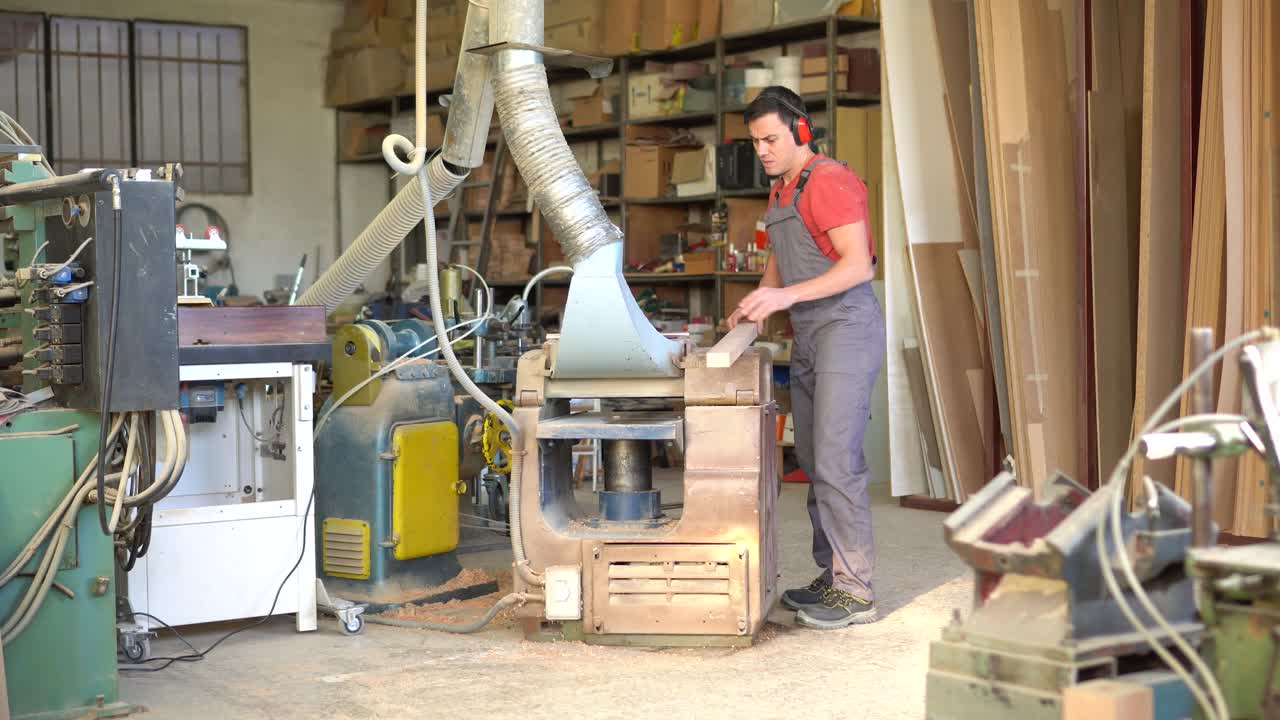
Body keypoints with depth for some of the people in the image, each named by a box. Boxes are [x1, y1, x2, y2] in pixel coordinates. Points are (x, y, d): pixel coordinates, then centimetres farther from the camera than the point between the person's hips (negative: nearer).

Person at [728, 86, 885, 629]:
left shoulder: (830, 182, -10)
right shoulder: (780, 193, 19)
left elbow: (858, 264, -19)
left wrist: (787, 295, -25)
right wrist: (759, 301, 6)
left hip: (846, 330, -10)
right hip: (807, 339, 10)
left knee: (835, 462, -13)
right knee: (814, 462, 9)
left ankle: (855, 592, -9)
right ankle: (832, 577, 15)